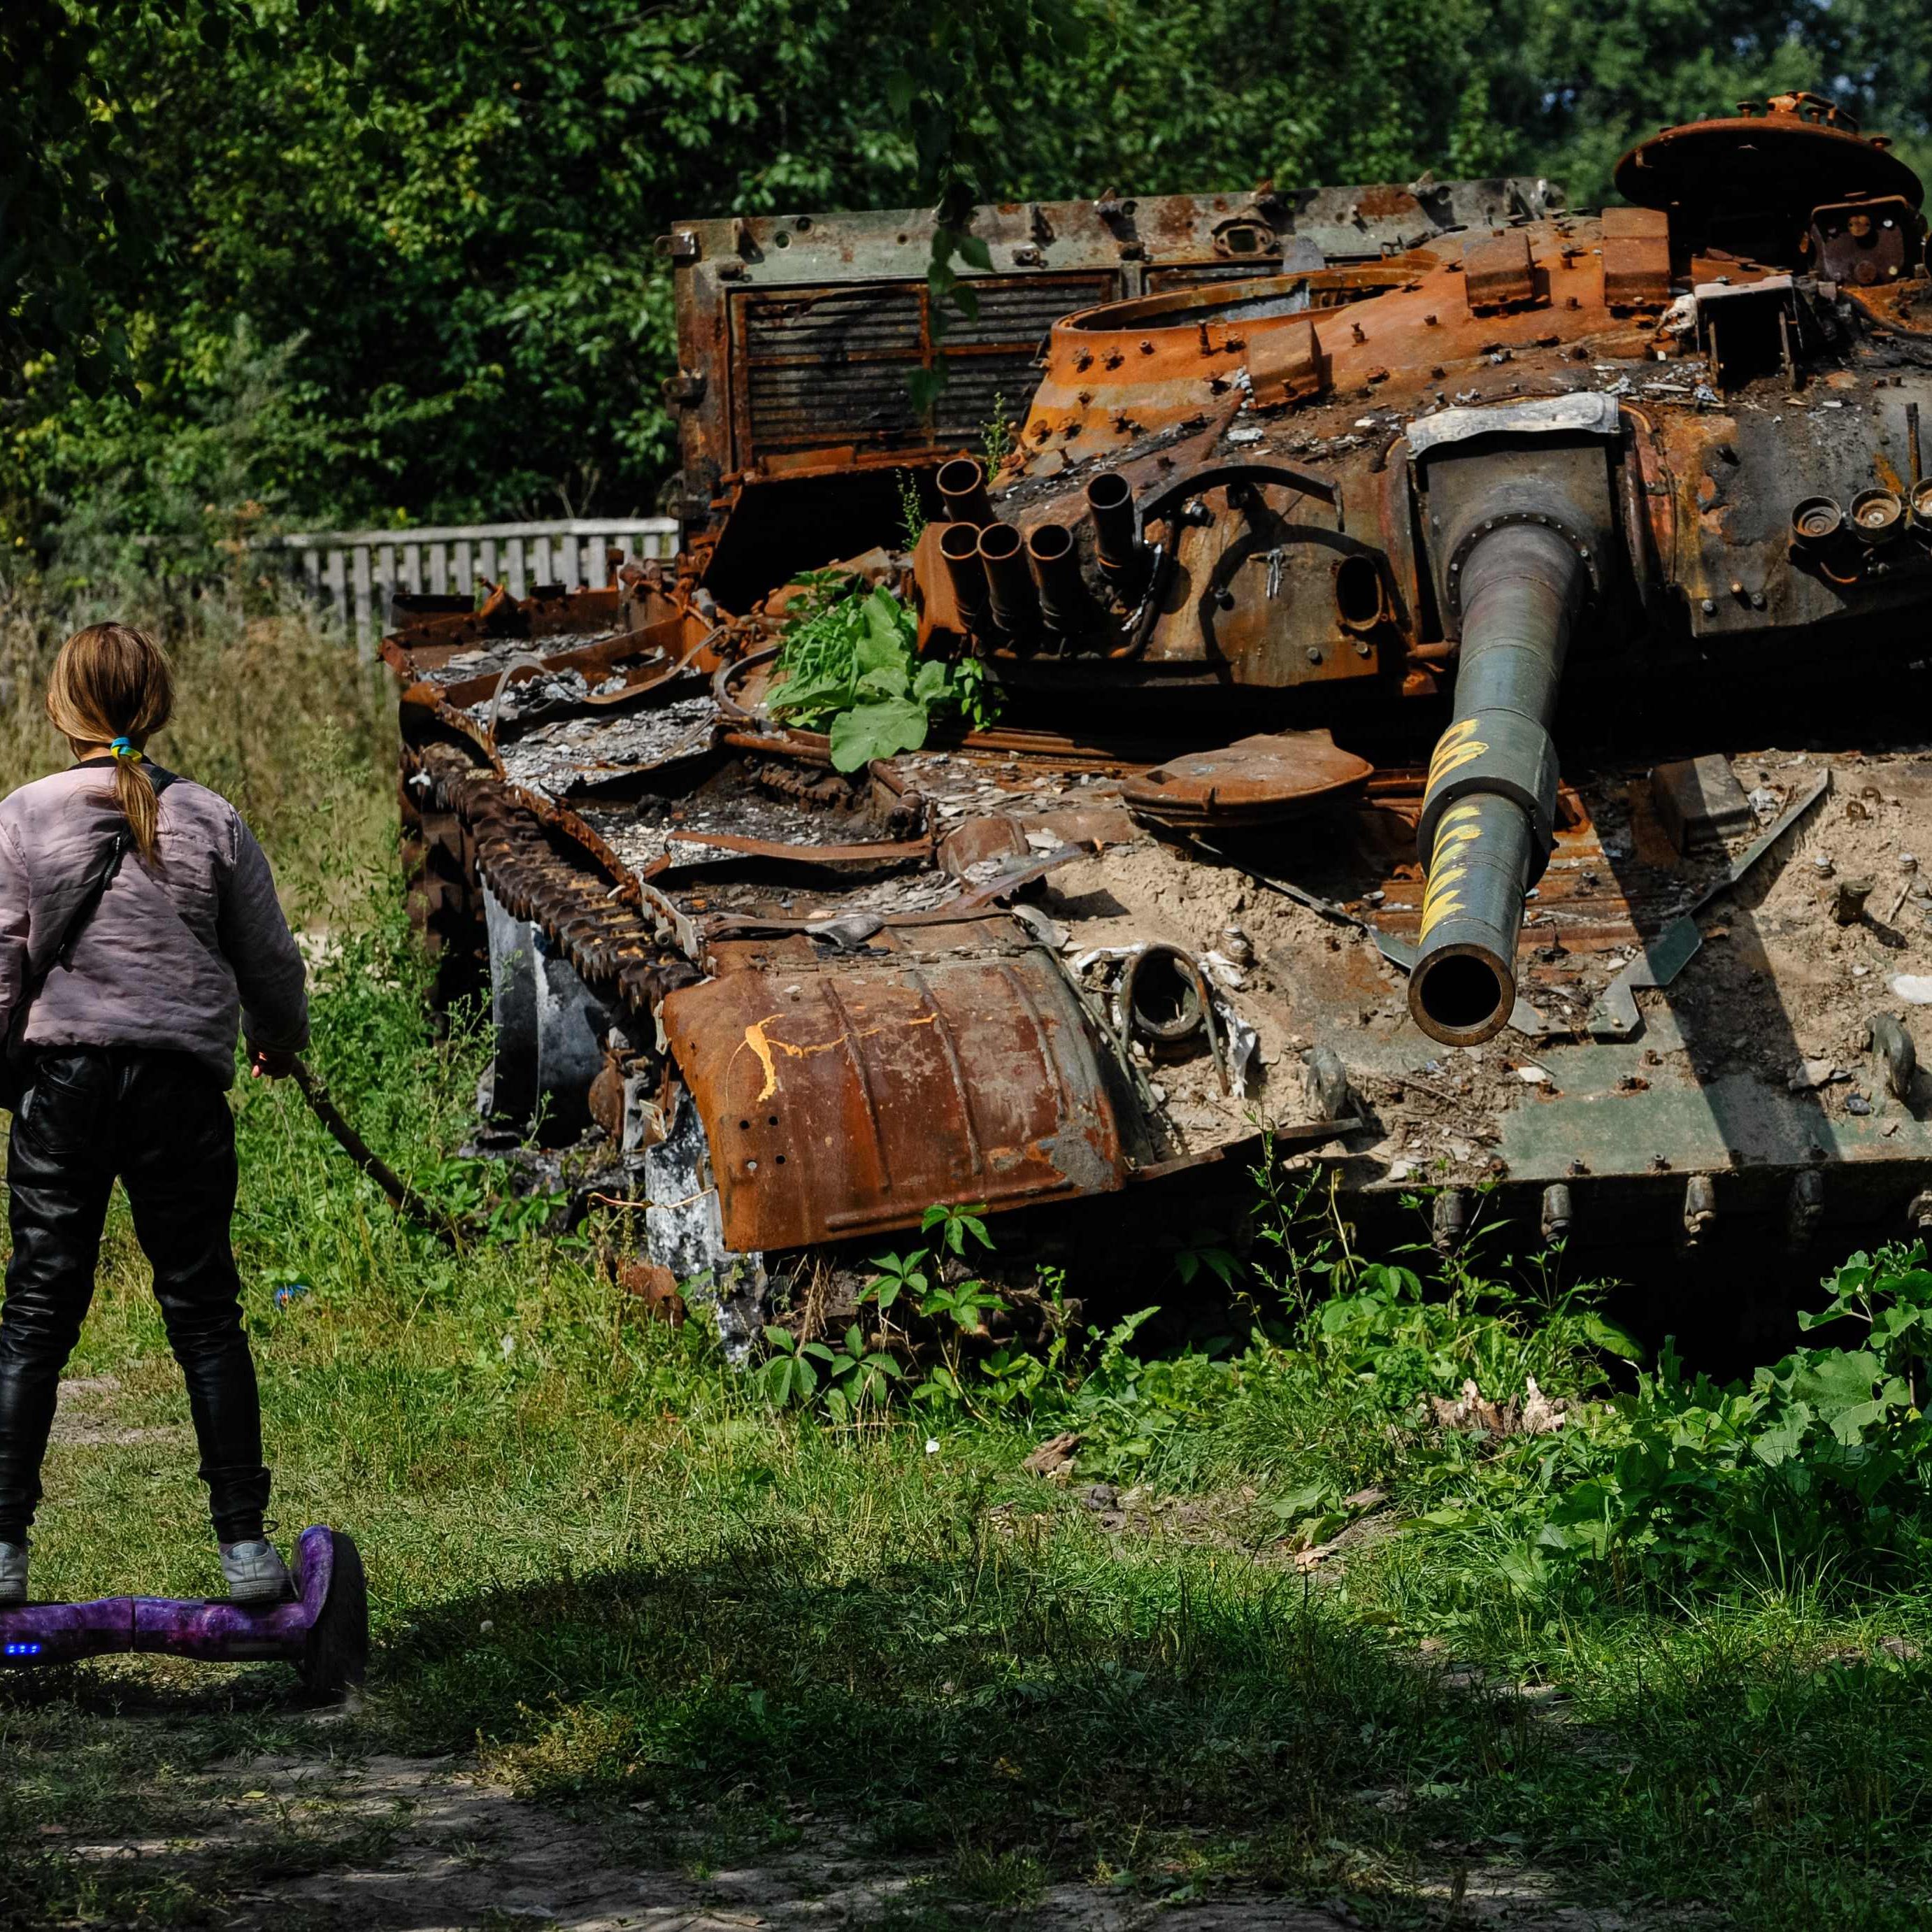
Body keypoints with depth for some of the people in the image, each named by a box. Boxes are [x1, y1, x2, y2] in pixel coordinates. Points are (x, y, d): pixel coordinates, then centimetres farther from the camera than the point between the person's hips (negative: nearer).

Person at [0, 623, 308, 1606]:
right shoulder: (211, 822, 1)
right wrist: (279, 1039, 29)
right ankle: (244, 1544, 6)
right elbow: (271, 960, 9)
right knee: (204, 1312, 7)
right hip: (181, 1082, 1)